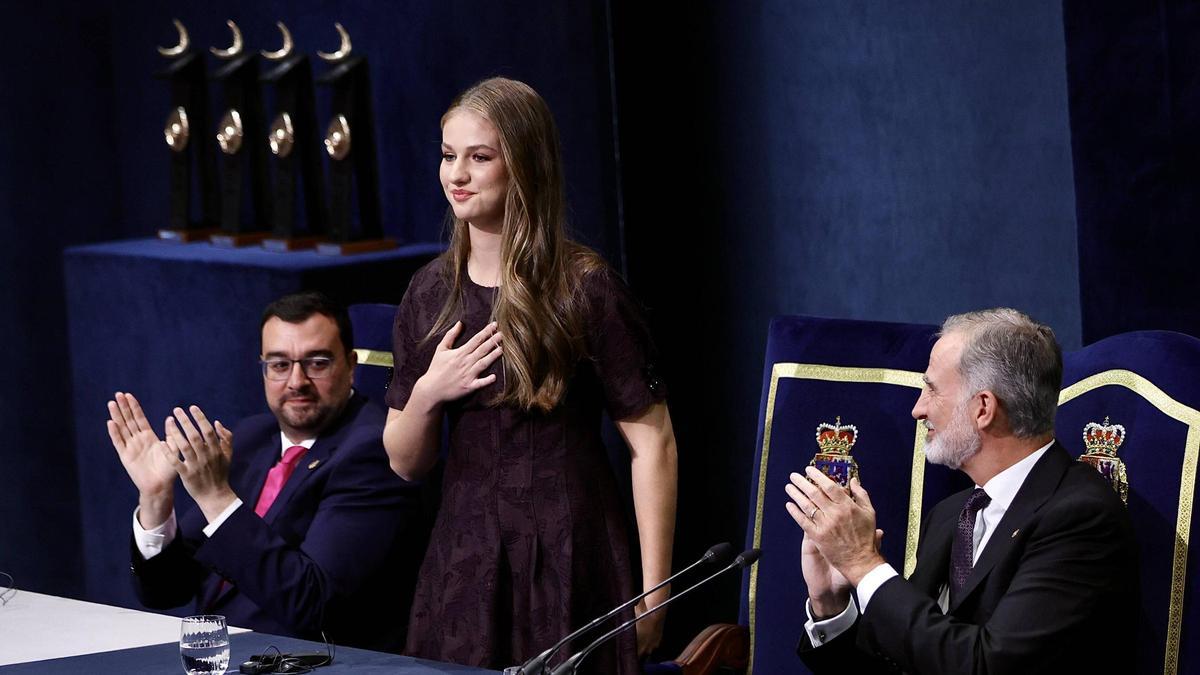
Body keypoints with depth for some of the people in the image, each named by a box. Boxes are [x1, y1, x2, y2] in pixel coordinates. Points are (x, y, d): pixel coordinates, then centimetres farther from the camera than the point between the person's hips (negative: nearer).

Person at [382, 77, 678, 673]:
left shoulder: (584, 289, -9)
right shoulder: (431, 293, 7)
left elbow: (652, 444, -10)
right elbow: (405, 463, 12)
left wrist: (653, 594, -13)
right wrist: (425, 395, -10)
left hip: (568, 562, -5)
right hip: (464, 560, 5)